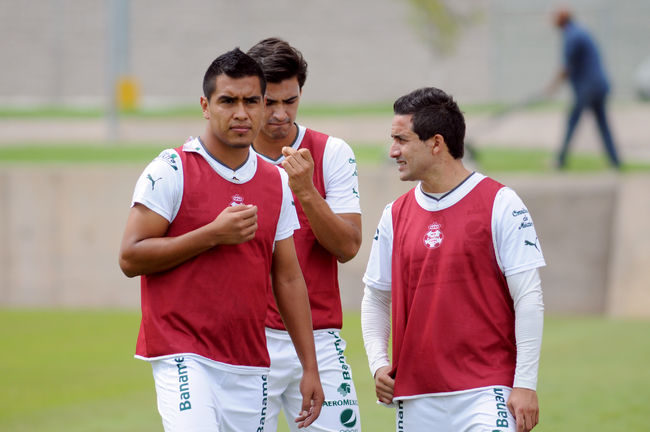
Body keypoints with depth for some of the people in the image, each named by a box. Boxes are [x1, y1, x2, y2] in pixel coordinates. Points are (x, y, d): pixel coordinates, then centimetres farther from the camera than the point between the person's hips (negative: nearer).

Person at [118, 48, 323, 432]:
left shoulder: (278, 182, 12)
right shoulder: (171, 171, -4)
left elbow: (288, 278, 15)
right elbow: (130, 258, -9)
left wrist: (310, 367, 11)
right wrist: (213, 235, -15)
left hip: (251, 369, 6)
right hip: (185, 356, -5)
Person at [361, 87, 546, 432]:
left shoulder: (500, 204, -3)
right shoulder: (395, 215, 11)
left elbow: (528, 298, -5)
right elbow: (376, 297, 19)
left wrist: (525, 384, -11)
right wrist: (378, 363, 3)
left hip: (487, 390, -5)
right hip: (416, 397, 5)